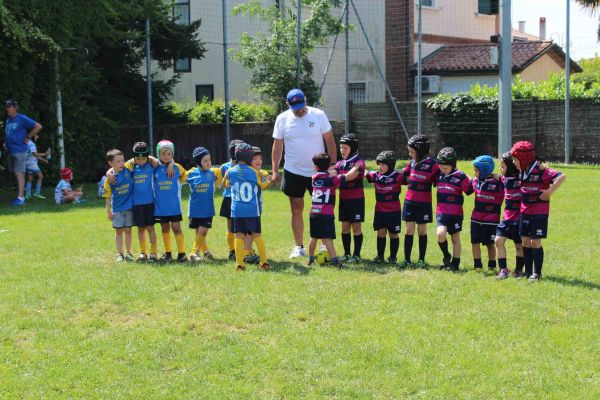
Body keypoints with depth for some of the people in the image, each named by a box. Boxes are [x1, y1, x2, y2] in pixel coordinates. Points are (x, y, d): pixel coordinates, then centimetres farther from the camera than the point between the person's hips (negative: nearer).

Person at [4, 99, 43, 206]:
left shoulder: (22, 119, -10)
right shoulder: (7, 119, 11)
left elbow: (38, 126, -13)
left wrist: (28, 137, -11)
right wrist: (5, 142, 13)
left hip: (20, 150, -8)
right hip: (10, 151, 8)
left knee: (19, 173, -12)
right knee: (16, 174, 11)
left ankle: (20, 197, -15)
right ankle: (21, 196, 19)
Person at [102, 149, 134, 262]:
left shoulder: (127, 170, -7)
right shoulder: (109, 179, -10)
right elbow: (108, 196, -2)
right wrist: (108, 211, -1)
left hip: (129, 207, 1)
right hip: (117, 209, -1)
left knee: (128, 229, 9)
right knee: (118, 230, 7)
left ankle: (128, 252, 20)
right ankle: (119, 254, 15)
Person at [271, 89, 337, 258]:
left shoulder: (318, 115, -6)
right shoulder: (282, 119, -1)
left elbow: (330, 141, -2)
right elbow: (277, 146, 3)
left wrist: (333, 165, -7)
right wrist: (275, 171, -1)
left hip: (318, 171, -1)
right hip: (293, 172, 1)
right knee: (297, 210, 5)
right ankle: (299, 247, 14)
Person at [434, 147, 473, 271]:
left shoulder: (460, 176, -9)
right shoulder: (439, 175, 6)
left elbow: (469, 190, -4)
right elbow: (435, 183, 27)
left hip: (456, 213, -3)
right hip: (441, 212, 3)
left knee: (455, 238, 8)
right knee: (441, 234, -17)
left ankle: (455, 264, 19)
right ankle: (446, 256, 9)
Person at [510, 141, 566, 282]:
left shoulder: (540, 170, -19)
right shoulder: (522, 171, 4)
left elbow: (561, 177, -28)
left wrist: (549, 192, -25)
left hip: (539, 213, -7)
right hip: (525, 211, 7)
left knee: (535, 243, -1)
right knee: (526, 242, 10)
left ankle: (537, 273, 10)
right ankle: (528, 271, 20)